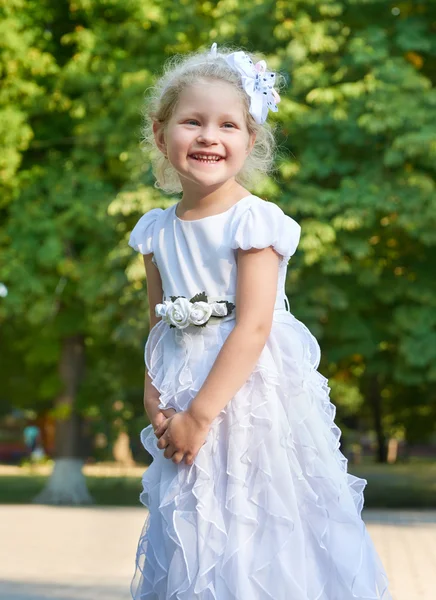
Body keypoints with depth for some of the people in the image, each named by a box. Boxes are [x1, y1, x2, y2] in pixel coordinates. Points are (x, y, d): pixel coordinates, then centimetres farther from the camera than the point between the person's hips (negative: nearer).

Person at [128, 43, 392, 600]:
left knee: (260, 541, -1)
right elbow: (159, 325, 10)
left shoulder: (254, 221, -13)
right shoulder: (157, 230, 6)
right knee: (190, 542, 13)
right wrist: (153, 395, -6)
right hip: (185, 406, 5)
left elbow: (253, 327, -18)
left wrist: (200, 414, -20)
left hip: (252, 396, -5)